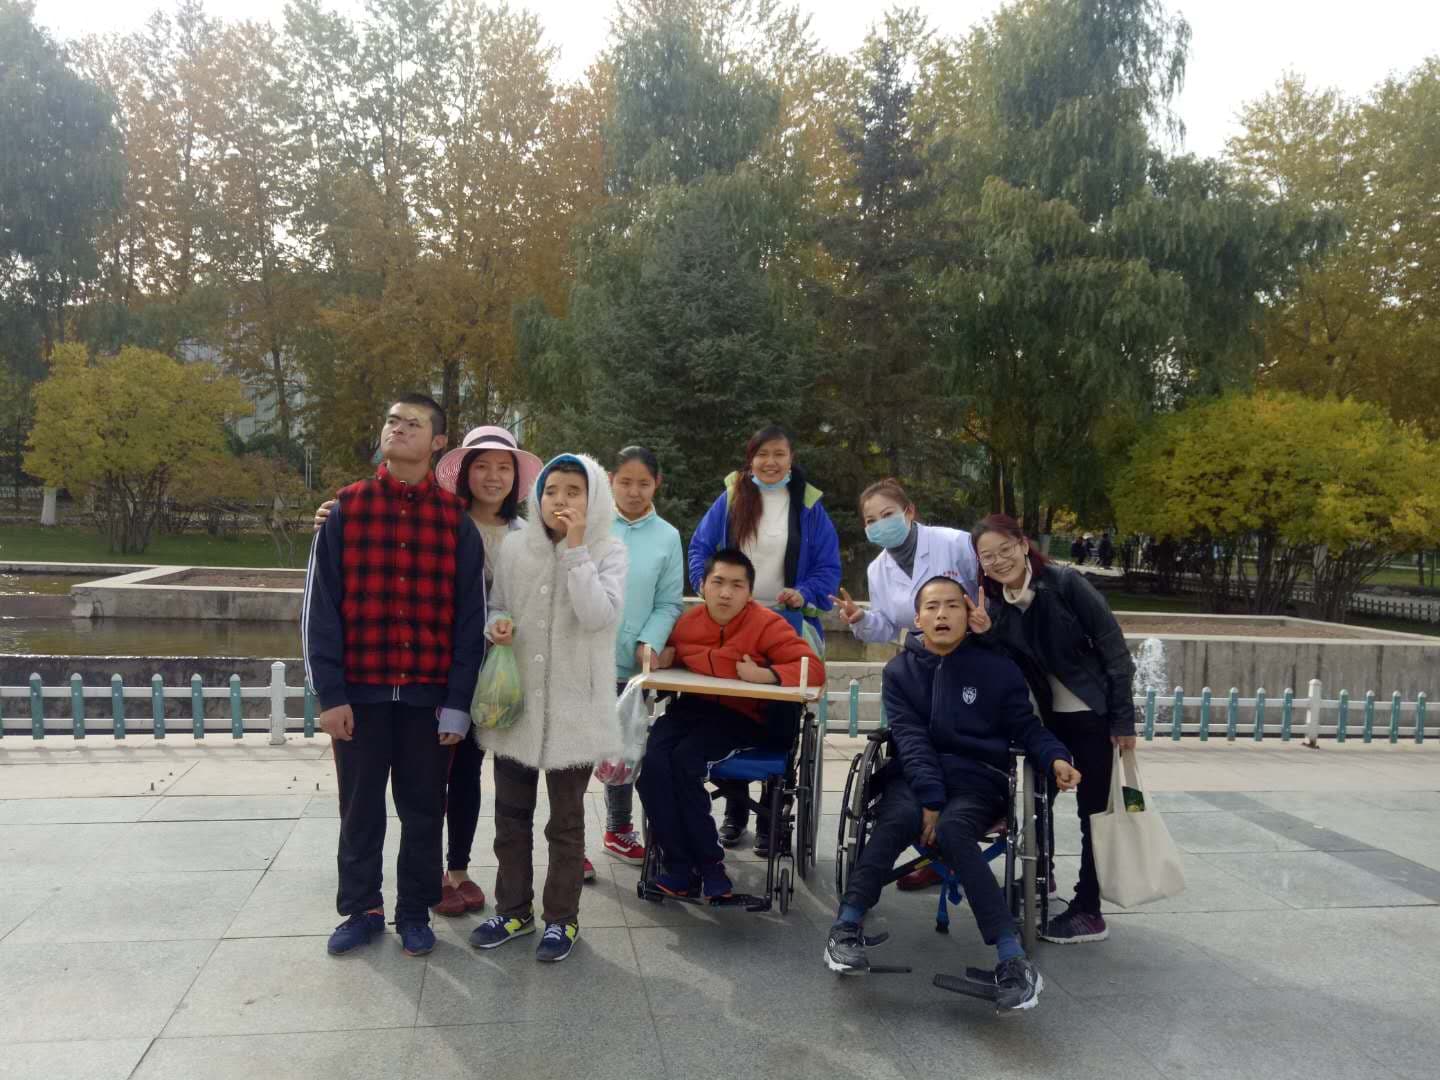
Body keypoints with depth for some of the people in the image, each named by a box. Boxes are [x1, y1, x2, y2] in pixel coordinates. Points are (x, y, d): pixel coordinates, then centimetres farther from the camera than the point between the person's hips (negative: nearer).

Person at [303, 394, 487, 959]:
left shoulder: (456, 519, 1)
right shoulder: (345, 510, 1)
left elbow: (470, 616, 1)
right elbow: (319, 607, -1)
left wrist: (458, 702, -4)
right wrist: (329, 693, -7)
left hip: (429, 693, 0)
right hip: (360, 690, 0)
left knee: (423, 810, 11)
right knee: (360, 808, 13)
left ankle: (415, 912, 27)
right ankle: (361, 909, 30)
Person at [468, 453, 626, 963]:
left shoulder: (608, 553, -6)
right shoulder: (514, 547, 1)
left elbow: (597, 615, -22)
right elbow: (497, 606, 12)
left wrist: (575, 548, -21)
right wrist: (496, 623, -12)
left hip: (573, 705, -3)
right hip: (515, 700, 3)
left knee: (566, 820, 8)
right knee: (511, 815, 14)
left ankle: (562, 917, 24)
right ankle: (513, 909, 31)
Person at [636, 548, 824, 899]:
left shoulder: (767, 624, -11)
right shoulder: (687, 622, 3)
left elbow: (814, 668, -18)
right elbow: (671, 657, 27)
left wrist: (766, 674, -31)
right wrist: (660, 655, 2)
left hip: (745, 717, -5)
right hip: (694, 707, 5)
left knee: (685, 759, -27)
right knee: (651, 760, -21)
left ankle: (708, 863, -8)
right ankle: (679, 865, -8)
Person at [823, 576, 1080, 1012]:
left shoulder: (998, 668, 6)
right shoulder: (900, 670, 6)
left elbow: (1026, 727, 9)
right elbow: (911, 738, -5)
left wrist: (1055, 758, -12)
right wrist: (930, 797, -18)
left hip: (977, 780, -1)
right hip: (915, 775, 1)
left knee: (951, 831, -33)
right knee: (899, 818, -34)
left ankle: (1013, 960, -36)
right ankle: (847, 927, -29)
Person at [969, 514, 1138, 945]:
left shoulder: (1065, 583, -17)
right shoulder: (996, 604, -2)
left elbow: (1113, 646, -15)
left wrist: (1123, 717, -15)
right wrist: (983, 632, -23)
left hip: (1093, 714, -6)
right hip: (1047, 716, 6)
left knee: (1091, 809, 2)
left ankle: (1088, 911, 11)